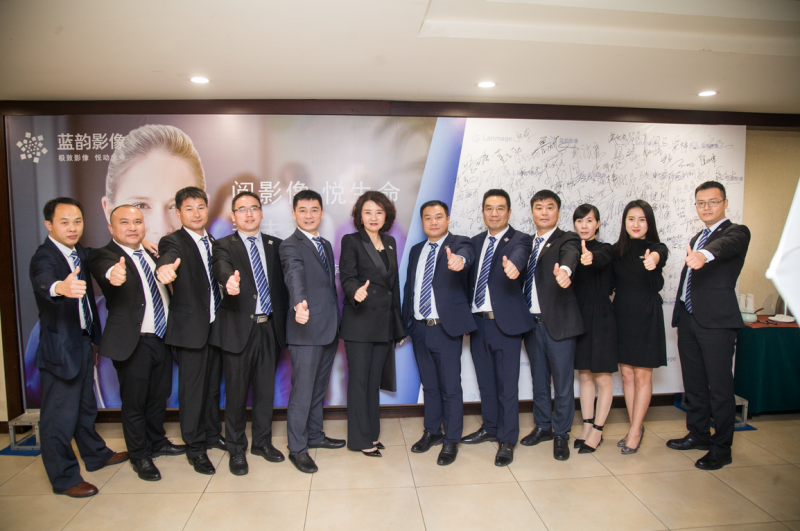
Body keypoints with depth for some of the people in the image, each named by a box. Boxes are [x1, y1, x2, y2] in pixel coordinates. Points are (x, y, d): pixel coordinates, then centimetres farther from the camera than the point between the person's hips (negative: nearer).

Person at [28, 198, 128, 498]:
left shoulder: (81, 253, 5)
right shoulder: (44, 257, -19)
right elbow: (44, 281, -40)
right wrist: (60, 287, -64)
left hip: (83, 342, 8)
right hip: (59, 347, -8)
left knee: (85, 406, 23)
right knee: (60, 415, 3)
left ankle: (96, 454, 40)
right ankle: (64, 477, 19)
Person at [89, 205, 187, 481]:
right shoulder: (103, 255, -11)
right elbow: (106, 270, -36)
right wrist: (113, 274, -56)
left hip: (161, 339, 6)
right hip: (134, 343, -6)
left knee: (159, 396, 20)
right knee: (134, 402, 7)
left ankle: (157, 442, 40)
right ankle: (140, 456, 26)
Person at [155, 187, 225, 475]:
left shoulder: (213, 243, 11)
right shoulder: (173, 242, -8)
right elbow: (169, 257, -32)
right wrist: (164, 268, -56)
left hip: (216, 325, 6)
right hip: (191, 327, -6)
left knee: (213, 384, 18)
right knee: (192, 389, 3)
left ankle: (212, 434, 34)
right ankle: (195, 447, 18)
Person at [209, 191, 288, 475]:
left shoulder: (275, 244, 10)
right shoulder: (224, 245, -1)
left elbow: (281, 281, 8)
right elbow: (221, 268, -22)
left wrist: (282, 319, 0)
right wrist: (230, 280, -46)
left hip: (269, 327, 3)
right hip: (239, 328, -3)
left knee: (265, 388, 13)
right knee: (237, 391, 6)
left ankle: (262, 441, 32)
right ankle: (236, 449, 24)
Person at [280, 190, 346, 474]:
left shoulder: (326, 245, 16)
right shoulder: (291, 246, -9)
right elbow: (295, 276, -30)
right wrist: (299, 303, -49)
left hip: (329, 329, 8)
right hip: (306, 330, -7)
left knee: (319, 387, 18)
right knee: (302, 390, 0)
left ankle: (314, 434, 33)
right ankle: (297, 448, 14)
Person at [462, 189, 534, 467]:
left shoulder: (520, 240, -4)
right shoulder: (476, 241, 13)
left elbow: (520, 255, -28)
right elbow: (470, 278, 8)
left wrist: (514, 264, -51)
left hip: (505, 321, -5)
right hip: (478, 321, 5)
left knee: (507, 384, 2)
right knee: (485, 380, 18)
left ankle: (507, 441, 16)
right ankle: (490, 428, 36)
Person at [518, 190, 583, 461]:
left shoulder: (567, 239, -5)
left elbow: (571, 255, -29)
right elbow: (521, 276, 10)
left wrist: (564, 270, -50)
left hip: (558, 322, -5)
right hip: (532, 322, 5)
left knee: (563, 382, 4)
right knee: (539, 379, 17)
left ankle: (561, 435, 22)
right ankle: (543, 426, 34)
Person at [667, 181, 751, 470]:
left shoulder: (737, 232, -3)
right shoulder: (696, 238, 20)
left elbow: (726, 245, -29)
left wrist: (705, 255, -52)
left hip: (717, 322, -7)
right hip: (689, 319, 8)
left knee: (720, 386, 1)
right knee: (693, 382, 16)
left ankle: (721, 448, 13)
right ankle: (698, 434, 31)